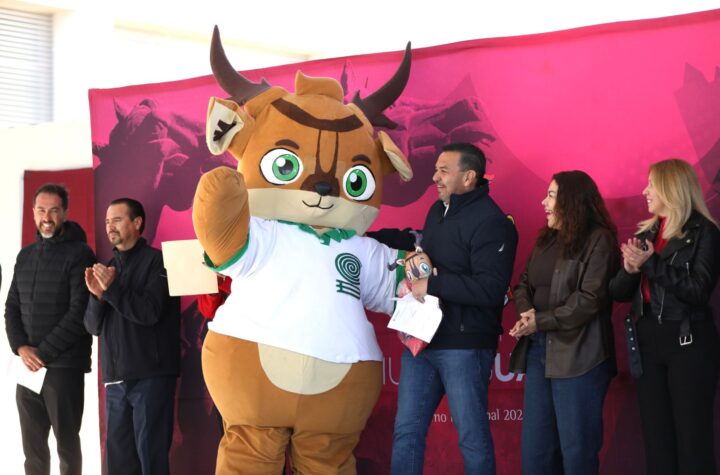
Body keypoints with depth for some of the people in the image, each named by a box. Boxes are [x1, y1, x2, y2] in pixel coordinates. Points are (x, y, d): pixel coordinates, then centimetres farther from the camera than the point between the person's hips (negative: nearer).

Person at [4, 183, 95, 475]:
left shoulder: (79, 254, -6)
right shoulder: (25, 256, 14)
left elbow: (79, 312, -13)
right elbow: (12, 307, 13)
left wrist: (44, 353, -13)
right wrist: (21, 348, -5)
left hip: (64, 366, -6)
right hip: (27, 366, 6)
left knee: (66, 443, 1)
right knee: (32, 446, 8)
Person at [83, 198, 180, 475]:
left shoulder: (157, 261, -2)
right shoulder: (108, 268, 16)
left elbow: (149, 312, -11)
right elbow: (93, 326, 11)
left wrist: (112, 288, -18)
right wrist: (97, 295, -8)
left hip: (150, 376, -6)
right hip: (115, 379, 6)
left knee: (150, 452, -7)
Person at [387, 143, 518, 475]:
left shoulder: (491, 222, -13)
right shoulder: (437, 211, 14)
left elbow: (491, 288, -22)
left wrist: (432, 285, -19)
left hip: (464, 345, -8)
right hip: (422, 338, 8)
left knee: (472, 437, 1)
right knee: (406, 431, 9)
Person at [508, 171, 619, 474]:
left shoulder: (599, 240, -9)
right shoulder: (546, 239, 16)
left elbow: (590, 299, -17)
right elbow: (524, 282, 15)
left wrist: (541, 321, -16)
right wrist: (526, 310, -7)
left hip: (577, 355, -8)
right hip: (539, 350, 8)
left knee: (576, 447, 1)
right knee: (534, 444, 12)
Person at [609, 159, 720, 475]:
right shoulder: (646, 233, 12)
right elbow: (619, 293, 9)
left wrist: (652, 263, -17)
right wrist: (630, 268, -11)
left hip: (688, 343, -6)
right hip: (648, 342, 6)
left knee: (692, 439, -2)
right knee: (656, 439, 10)